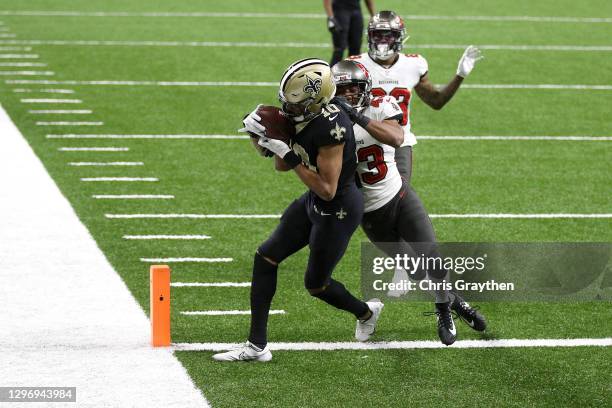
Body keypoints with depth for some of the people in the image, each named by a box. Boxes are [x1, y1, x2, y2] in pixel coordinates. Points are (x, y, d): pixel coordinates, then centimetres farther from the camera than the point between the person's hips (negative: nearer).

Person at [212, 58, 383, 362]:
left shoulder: (330, 128, -32)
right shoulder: (305, 118, -5)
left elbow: (327, 190, -29)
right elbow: (281, 166, 5)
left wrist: (292, 157, -28)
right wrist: (263, 137, -11)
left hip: (338, 209, -9)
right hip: (314, 202, 9)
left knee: (316, 284, 10)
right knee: (266, 257, 6)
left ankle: (366, 312, 42)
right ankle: (256, 346, 11)